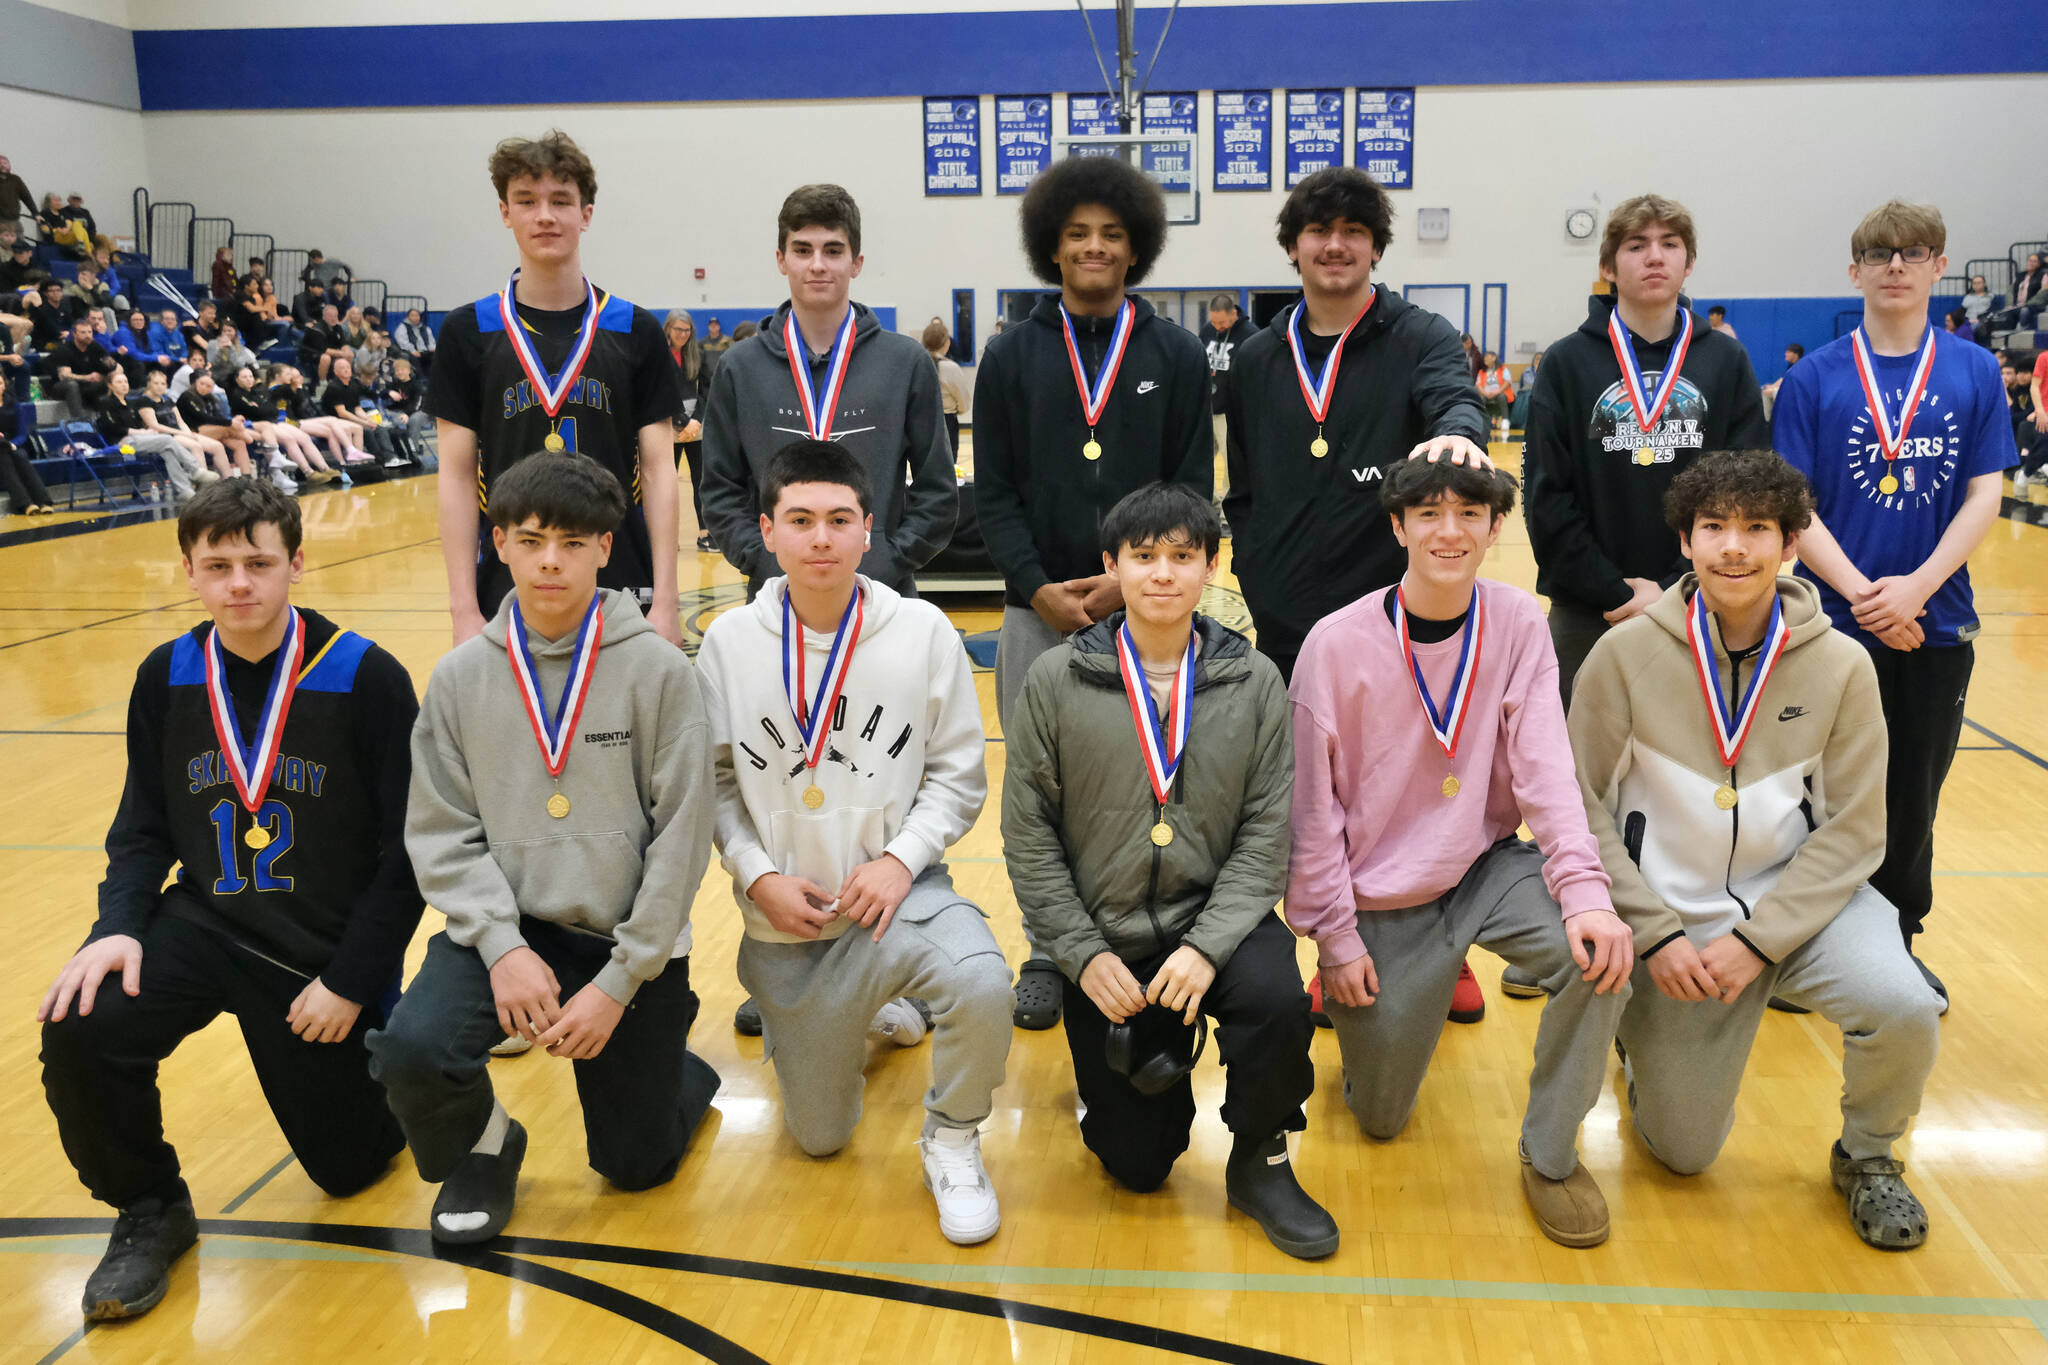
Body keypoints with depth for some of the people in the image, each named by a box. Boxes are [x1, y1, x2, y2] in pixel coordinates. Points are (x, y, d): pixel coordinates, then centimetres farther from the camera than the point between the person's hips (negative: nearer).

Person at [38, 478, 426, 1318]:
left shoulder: (367, 679, -15)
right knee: (78, 1029, -25)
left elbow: (408, 849, -11)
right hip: (205, 924, 3)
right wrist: (118, 924, -13)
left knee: (350, 1164, 7)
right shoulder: (166, 678, -2)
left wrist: (352, 979, -15)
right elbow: (143, 829, 6)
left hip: (328, 950, -2)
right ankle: (151, 1213, 2)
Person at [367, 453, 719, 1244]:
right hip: (504, 927, 2)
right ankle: (483, 1143, 9)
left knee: (635, 1163, 7)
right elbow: (442, 831, -1)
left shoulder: (661, 672, -9)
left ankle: (666, 1059, 42)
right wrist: (502, 944, -15)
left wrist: (621, 982, -13)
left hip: (629, 939, -1)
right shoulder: (461, 676, -1)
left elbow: (681, 837, -10)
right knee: (410, 1051, -26)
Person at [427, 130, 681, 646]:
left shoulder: (635, 331, 4)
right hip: (505, 591, 0)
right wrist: (464, 609, -5)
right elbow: (458, 477, 1)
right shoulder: (467, 332, 4)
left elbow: (658, 471, 1)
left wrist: (665, 600, -5)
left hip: (622, 589, 0)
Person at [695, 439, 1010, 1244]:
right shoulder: (729, 642, -4)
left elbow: (959, 774, -3)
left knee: (983, 985, -35)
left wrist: (901, 858, -16)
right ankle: (877, 1014, 44)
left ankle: (952, 1140, -3)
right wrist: (757, 876, -11)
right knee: (820, 1138, 11)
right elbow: (717, 779, 2)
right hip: (787, 918, 2)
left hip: (897, 890, -1)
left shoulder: (922, 631, -7)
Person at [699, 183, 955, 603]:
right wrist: (767, 565, -8)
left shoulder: (907, 363, 3)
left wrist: (884, 565, -9)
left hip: (883, 599, 0)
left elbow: (937, 493, 3)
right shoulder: (739, 368, 6)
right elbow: (721, 494, 6)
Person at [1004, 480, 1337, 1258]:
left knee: (1278, 999, -34)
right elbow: (1028, 832, -4)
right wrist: (1082, 953, -10)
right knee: (1136, 1166, 3)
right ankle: (1158, 1060, 39)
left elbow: (1268, 830, -6)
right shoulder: (1056, 681, -6)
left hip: (1217, 915, 0)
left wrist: (1209, 943, -18)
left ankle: (1258, 1161, -3)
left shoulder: (1254, 681, -4)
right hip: (1103, 936, 0)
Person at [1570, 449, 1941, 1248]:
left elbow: (1854, 829, -7)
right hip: (1671, 910, -1)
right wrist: (1655, 932, -14)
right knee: (1683, 1151, 3)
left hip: (1798, 894, 1)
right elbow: (1581, 805, -8)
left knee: (1904, 1010, -28)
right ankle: (1644, 1037, 37)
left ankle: (1866, 1156, 6)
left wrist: (1756, 940, -16)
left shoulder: (1841, 666, -9)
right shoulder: (1626, 653, -12)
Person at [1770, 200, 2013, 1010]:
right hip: (1833, 619, -2)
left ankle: (1897, 939, 28)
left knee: (1913, 792, 11)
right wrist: (1858, 590, -18)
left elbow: (1984, 496, -2)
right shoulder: (1814, 378, -2)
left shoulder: (1974, 372, 3)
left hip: (1935, 622, 2)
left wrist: (1917, 587, -16)